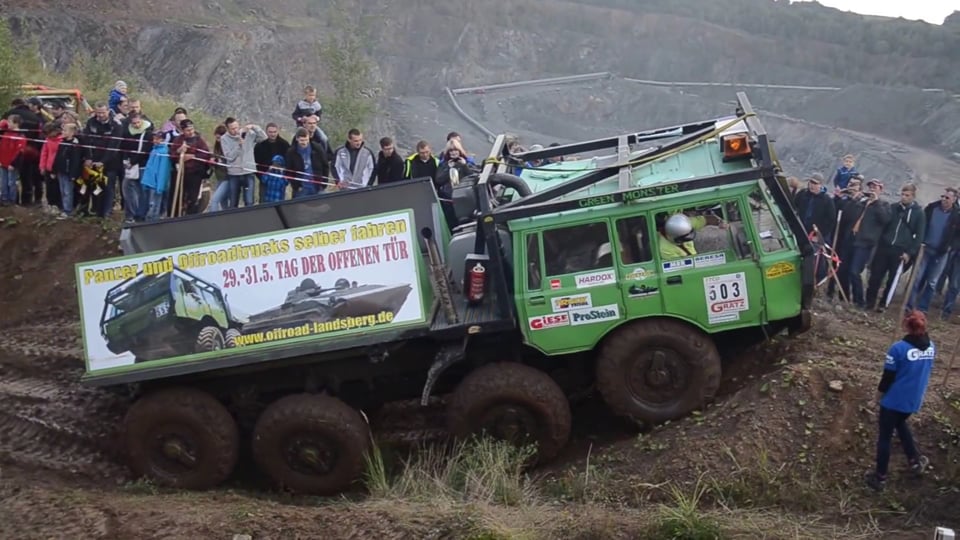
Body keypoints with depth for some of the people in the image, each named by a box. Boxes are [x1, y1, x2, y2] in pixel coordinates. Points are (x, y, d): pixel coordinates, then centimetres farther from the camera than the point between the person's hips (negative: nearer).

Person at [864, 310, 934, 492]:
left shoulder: (899, 348, -25)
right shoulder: (931, 347, -5)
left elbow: (888, 376, -16)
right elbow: (925, 371, 9)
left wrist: (880, 392, 2)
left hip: (894, 400, -6)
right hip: (914, 400, 6)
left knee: (884, 436, 9)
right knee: (900, 424, 34)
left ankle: (880, 477, 17)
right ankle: (915, 459, 33)